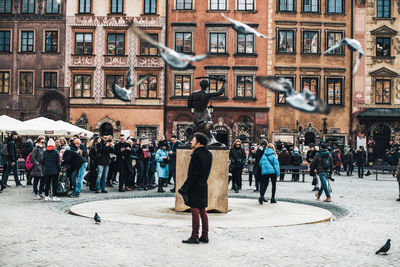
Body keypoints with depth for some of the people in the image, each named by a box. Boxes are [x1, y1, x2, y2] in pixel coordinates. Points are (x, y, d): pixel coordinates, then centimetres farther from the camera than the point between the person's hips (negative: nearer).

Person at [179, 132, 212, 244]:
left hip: (195, 187, -8)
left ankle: (194, 237, 1)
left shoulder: (196, 154, -17)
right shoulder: (208, 154, 9)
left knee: (195, 211, -4)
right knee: (203, 211, 13)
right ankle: (204, 236, 17)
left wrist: (185, 187, -15)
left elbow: (193, 174, -19)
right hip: (204, 186, 8)